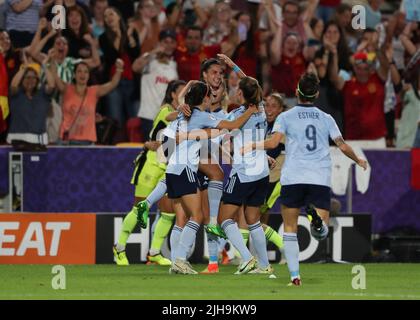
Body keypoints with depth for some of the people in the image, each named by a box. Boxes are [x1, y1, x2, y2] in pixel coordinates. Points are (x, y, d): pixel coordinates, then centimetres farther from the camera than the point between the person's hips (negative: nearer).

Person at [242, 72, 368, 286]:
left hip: (293, 179, -1)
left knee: (290, 228, 11)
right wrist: (358, 160, 31)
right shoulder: (326, 118, 13)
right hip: (320, 180, 1)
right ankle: (316, 218, -38)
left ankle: (294, 275, -1)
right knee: (321, 233, -2)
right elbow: (342, 146, 12)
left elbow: (273, 142, -8)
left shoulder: (286, 117, 6)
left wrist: (252, 146, 9)